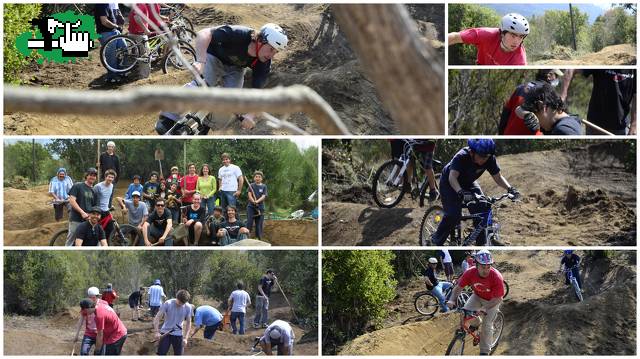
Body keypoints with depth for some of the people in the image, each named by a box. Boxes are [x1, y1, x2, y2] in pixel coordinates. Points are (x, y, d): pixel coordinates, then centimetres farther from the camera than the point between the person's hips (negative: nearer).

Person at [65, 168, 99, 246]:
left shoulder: (94, 191, 16)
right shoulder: (77, 186, 0)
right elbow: (72, 201, -10)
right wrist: (82, 212, -18)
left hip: (88, 220, 5)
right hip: (76, 220, -5)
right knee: (70, 242, -1)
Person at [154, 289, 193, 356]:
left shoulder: (188, 307, -8)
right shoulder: (167, 304, -15)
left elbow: (188, 323, 3)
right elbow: (157, 318, -11)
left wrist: (186, 338, -5)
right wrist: (157, 332, -23)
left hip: (178, 335, 2)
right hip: (165, 333, -2)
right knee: (161, 354, -5)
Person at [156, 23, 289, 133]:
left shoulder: (263, 64, -24)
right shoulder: (239, 35, -38)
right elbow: (204, 34, -44)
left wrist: (251, 115, -45)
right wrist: (200, 62, -57)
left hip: (235, 68, 4)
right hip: (214, 57, -4)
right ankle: (167, 121, -29)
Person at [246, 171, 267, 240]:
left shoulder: (264, 186, 5)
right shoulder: (251, 185, 5)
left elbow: (264, 196, -6)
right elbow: (250, 194, -6)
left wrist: (257, 201, -23)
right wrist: (253, 201, -24)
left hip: (260, 207, 1)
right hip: (251, 206, -1)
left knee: (259, 223, 3)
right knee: (249, 222, -9)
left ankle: (259, 238, 11)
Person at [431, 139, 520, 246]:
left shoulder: (490, 159, -22)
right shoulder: (462, 157, -35)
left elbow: (498, 177, -19)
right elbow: (452, 177, -45)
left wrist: (509, 188, -38)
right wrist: (461, 193, -63)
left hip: (469, 184, 5)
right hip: (449, 184, -5)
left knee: (482, 209, -15)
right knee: (453, 215, -21)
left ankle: (482, 242, -3)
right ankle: (437, 238, 1)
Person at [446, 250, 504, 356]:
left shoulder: (497, 277, -36)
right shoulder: (470, 273, -28)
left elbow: (497, 299, -32)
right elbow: (458, 287, -18)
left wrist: (484, 308, -45)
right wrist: (451, 300, -36)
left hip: (491, 300, -3)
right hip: (477, 296, 3)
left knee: (487, 325, -8)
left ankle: (485, 352, 10)